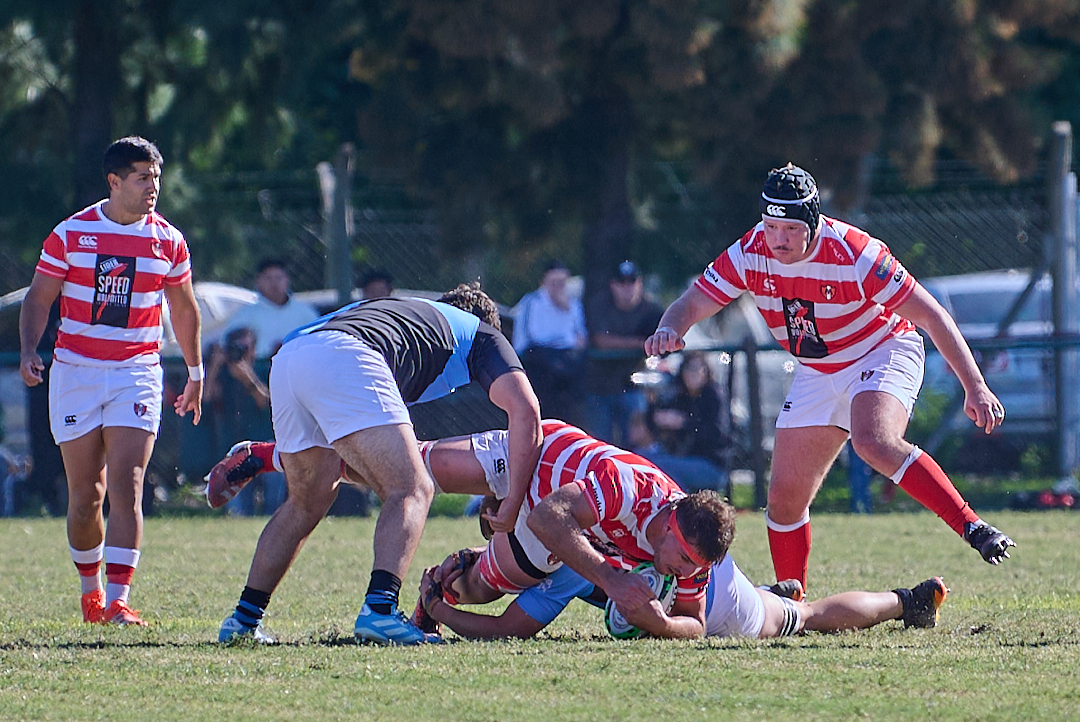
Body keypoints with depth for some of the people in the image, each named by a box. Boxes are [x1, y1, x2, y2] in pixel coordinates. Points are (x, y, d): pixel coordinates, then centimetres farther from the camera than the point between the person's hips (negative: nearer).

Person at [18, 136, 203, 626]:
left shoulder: (168, 242, 3)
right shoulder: (71, 234, -2)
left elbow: (183, 309, 16)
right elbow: (38, 299, 2)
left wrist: (195, 373, 21)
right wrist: (29, 350, -14)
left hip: (137, 373, 0)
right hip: (75, 371, 0)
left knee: (126, 484, -14)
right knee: (85, 493, 3)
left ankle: (118, 599, -18)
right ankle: (90, 588, 24)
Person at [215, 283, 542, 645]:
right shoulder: (481, 334, 25)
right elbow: (525, 409, 10)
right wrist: (513, 503, 8)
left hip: (286, 358, 7)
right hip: (342, 358, -7)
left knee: (307, 502, 25)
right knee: (412, 490, -5)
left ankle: (242, 621, 26)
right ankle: (379, 609, -27)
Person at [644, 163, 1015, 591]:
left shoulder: (854, 254, -28)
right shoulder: (750, 254, -16)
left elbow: (931, 315, -23)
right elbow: (691, 304, -12)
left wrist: (975, 387, -27)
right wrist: (670, 329, -38)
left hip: (884, 352, -5)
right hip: (818, 374, 6)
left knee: (874, 443, -36)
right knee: (785, 499, 1)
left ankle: (973, 529, -34)